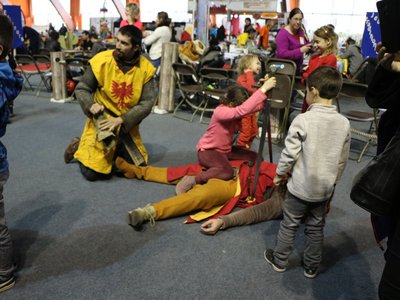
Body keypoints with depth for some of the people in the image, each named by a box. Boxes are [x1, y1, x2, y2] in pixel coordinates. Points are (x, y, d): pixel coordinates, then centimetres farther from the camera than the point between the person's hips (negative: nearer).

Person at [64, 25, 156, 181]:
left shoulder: (145, 68, -11)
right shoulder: (101, 60, -15)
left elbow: (147, 103, -11)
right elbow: (81, 89, -3)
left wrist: (121, 120, -20)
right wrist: (90, 105, -23)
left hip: (127, 125, 3)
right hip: (102, 121, -3)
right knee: (92, 172, -9)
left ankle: (114, 149, 35)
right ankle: (79, 147, 21)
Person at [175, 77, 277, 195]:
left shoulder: (234, 108, -4)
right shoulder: (220, 111, -29)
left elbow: (257, 106, -14)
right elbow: (243, 110, -45)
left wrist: (265, 88, -31)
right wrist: (263, 89, -48)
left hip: (226, 149, 9)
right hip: (207, 151, -9)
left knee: (255, 158, 5)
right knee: (227, 172, -36)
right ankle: (193, 180, -21)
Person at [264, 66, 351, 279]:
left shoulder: (303, 120, -20)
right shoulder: (344, 123, -5)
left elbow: (289, 153, -16)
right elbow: (342, 160, 4)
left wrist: (280, 173, 1)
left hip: (300, 187, -4)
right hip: (325, 188, 4)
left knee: (289, 225, 14)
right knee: (316, 228, 19)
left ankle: (279, 261, 30)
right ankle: (311, 267, 33)